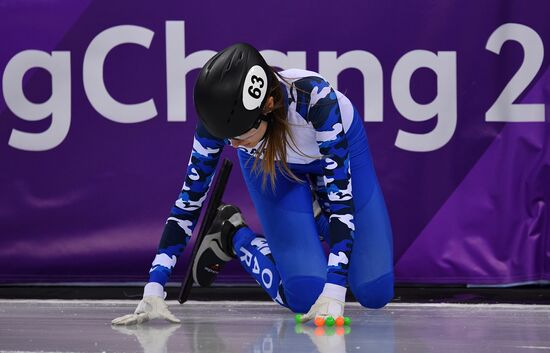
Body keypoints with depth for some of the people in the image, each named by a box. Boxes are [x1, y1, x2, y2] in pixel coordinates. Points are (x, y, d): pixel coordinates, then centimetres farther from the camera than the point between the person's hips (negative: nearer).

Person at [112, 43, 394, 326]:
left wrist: (333, 294, -49)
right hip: (269, 163, 0)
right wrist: (153, 292, -32)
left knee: (375, 292, -3)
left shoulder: (315, 99, -44)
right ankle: (232, 235, 12)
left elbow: (341, 196, -41)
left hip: (341, 145, 0)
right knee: (305, 296, -15)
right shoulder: (221, 114, -35)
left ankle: (316, 217, 24)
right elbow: (190, 199, -25)